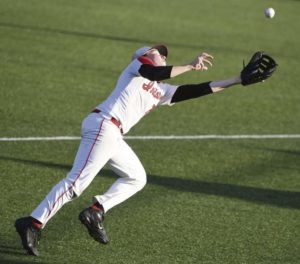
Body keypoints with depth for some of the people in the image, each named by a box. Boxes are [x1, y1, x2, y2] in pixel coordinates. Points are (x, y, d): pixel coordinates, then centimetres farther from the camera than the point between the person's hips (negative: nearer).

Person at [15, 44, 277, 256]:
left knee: (136, 178, 14)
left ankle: (96, 212, 5)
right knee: (77, 181, -16)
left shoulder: (161, 91, 26)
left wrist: (239, 79, 20)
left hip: (113, 136, 9)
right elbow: (154, 73, -15)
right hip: (103, 125, -9)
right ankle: (33, 224, -21)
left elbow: (197, 90, 22)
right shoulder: (137, 64, 9)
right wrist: (191, 66, -8)